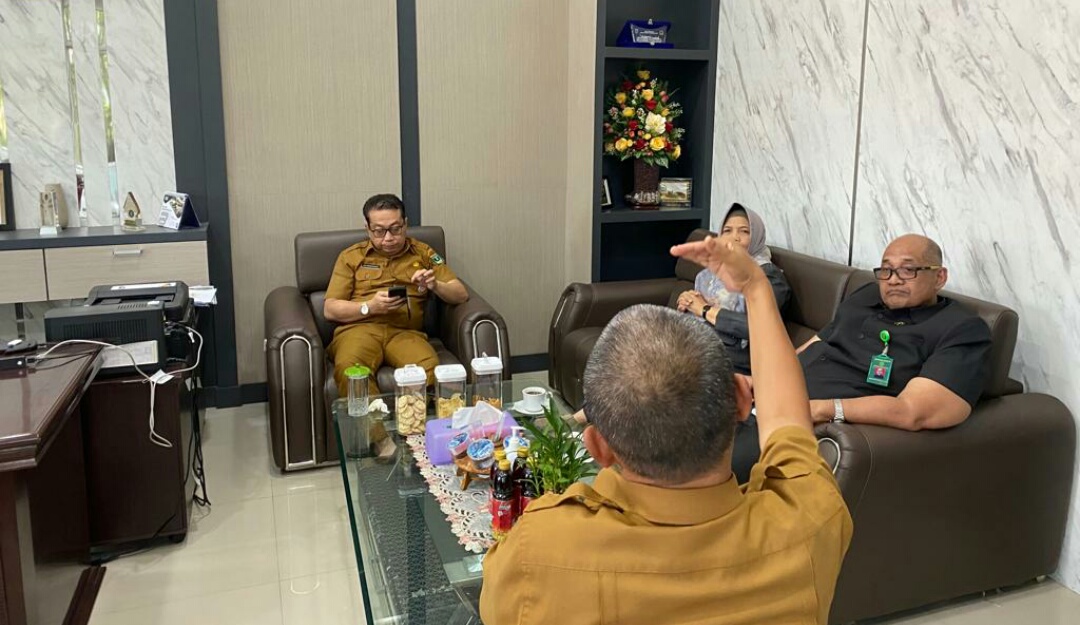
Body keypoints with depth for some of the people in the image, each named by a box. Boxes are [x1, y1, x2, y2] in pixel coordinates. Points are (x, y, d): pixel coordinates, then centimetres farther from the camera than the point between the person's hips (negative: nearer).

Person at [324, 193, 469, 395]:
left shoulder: (423, 253, 19)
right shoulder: (351, 257, 16)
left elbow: (462, 295, 15)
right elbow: (329, 310, 11)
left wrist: (435, 286, -7)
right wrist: (370, 307, -7)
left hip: (405, 331, 0)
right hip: (359, 328, 0)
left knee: (429, 368, -35)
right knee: (348, 367, -36)